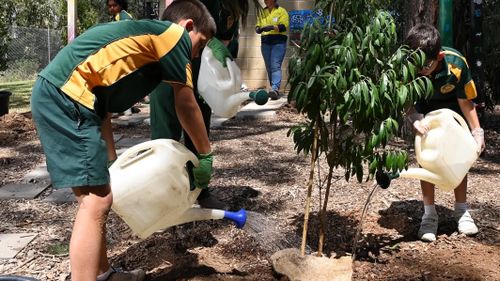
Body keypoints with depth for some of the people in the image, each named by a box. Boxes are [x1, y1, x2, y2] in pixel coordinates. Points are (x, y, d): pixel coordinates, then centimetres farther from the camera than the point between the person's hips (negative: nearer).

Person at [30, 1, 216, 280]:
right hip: (68, 98, -10)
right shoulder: (173, 33, 3)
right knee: (96, 201, -8)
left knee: (96, 197, 18)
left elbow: (103, 101, 23)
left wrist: (111, 161, 21)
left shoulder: (141, 39, 27)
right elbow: (187, 107, 5)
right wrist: (205, 155, 17)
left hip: (54, 95, 10)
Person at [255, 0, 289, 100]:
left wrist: (272, 27, -25)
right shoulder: (262, 12, 15)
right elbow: (258, 26, 13)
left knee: (275, 66, -16)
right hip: (265, 42, 6)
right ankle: (274, 89, 14)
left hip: (278, 42, -5)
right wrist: (258, 29, -10)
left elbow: (284, 26, -10)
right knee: (269, 67, 6)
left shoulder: (281, 11, 0)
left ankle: (275, 89, -25)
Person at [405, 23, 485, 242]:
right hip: (424, 107, 0)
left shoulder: (456, 64, -37)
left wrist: (477, 132, -19)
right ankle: (429, 215, -3)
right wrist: (414, 118, -40)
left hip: (451, 106, 0)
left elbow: (466, 101, -22)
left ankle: (462, 211, 11)